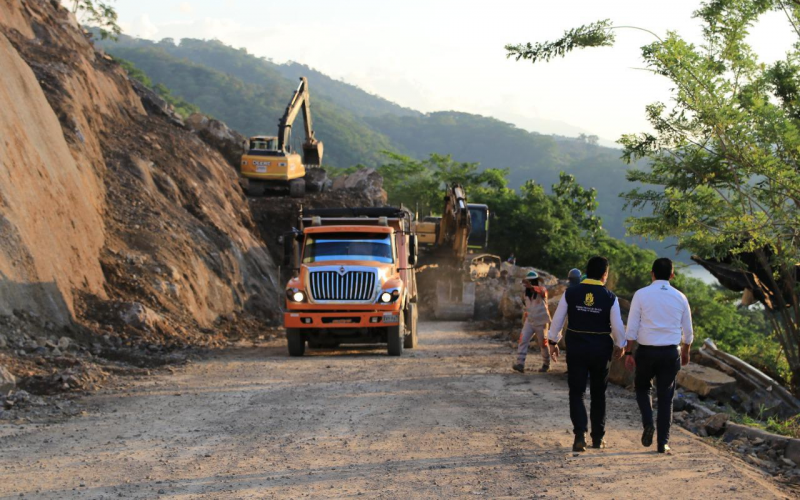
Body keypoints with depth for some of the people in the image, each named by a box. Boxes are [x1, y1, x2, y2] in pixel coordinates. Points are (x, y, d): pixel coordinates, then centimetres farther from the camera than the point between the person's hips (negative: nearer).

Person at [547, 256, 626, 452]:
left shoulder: (571, 293, -6)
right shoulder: (610, 297, -8)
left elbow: (557, 319, -2)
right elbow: (618, 326, -5)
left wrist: (553, 341, 11)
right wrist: (620, 346, 12)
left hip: (576, 348, 0)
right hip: (601, 349, 0)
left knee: (577, 393, 4)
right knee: (598, 394, 15)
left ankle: (580, 435, -14)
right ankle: (598, 438, 21)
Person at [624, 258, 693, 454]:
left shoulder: (641, 295, -4)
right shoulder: (680, 298, 3)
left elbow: (632, 328, -5)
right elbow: (688, 331, 11)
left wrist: (628, 353, 2)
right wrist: (685, 352, 26)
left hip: (646, 351, -1)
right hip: (671, 352, 1)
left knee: (642, 387, 21)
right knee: (665, 396, 9)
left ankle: (648, 423, -1)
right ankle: (663, 442, 8)